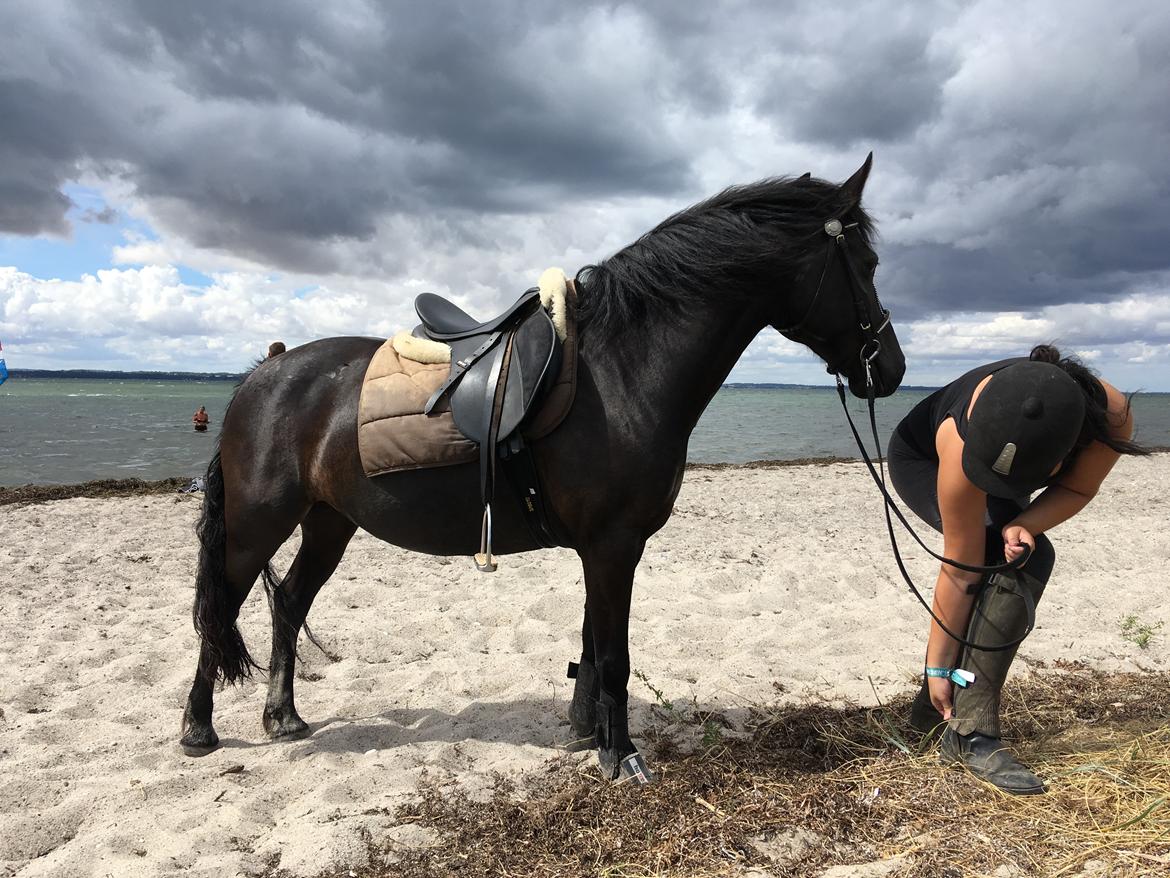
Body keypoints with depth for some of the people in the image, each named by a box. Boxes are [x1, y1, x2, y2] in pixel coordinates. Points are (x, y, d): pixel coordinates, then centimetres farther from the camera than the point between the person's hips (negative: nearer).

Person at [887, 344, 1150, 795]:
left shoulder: (1112, 417, -37)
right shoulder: (962, 441, -43)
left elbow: (1077, 490, -17)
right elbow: (960, 572, -34)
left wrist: (1024, 523, -38)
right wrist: (937, 667, -27)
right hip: (921, 459, -5)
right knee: (1023, 561, -24)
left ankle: (931, 708, 14)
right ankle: (970, 731, -21)